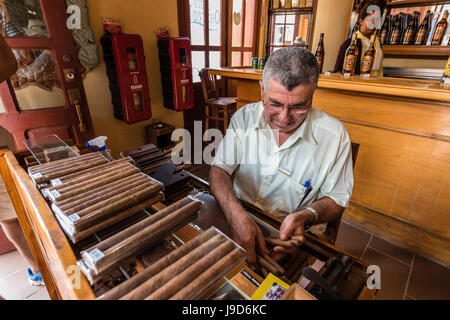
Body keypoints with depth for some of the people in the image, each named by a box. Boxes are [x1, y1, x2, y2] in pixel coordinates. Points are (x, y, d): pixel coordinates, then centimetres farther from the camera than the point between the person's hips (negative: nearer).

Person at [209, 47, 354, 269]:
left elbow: (336, 200, -2)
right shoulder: (244, 117, -7)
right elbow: (219, 170, -10)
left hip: (290, 236, 0)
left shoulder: (334, 136, -12)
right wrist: (236, 215, -28)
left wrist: (306, 216, -24)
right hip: (238, 220, 2)